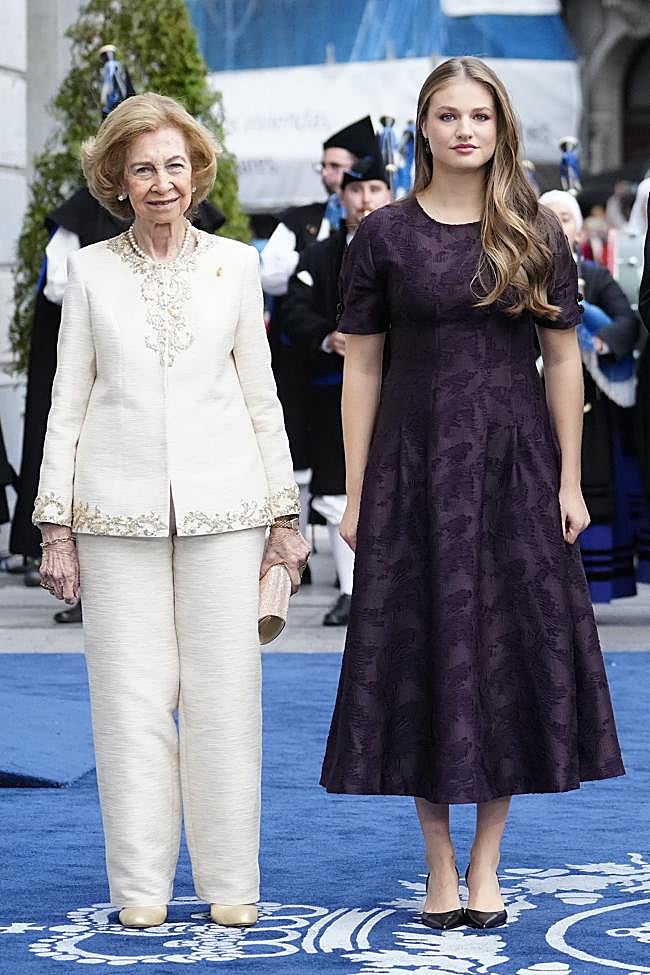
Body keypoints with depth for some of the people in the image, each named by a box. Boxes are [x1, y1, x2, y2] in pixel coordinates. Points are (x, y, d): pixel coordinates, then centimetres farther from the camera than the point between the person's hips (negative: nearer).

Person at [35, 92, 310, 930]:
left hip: (221, 505, 0)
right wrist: (56, 526, 2)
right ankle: (139, 885, 9)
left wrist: (285, 515, 8)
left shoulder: (235, 265, 8)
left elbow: (260, 395, 11)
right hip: (118, 509, 0)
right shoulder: (90, 271, 6)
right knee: (131, 694, 0)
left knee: (223, 691, 0)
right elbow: (68, 400, 7)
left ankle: (231, 884, 10)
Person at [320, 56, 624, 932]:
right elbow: (361, 367, 2)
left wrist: (570, 481, -1)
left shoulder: (537, 234, 4)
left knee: (512, 648, 3)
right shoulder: (384, 235, 1)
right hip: (416, 464, -1)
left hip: (516, 464, 1)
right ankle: (439, 865, 13)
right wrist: (356, 493, -2)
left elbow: (563, 360, 4)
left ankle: (486, 861, 14)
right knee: (424, 651, 2)